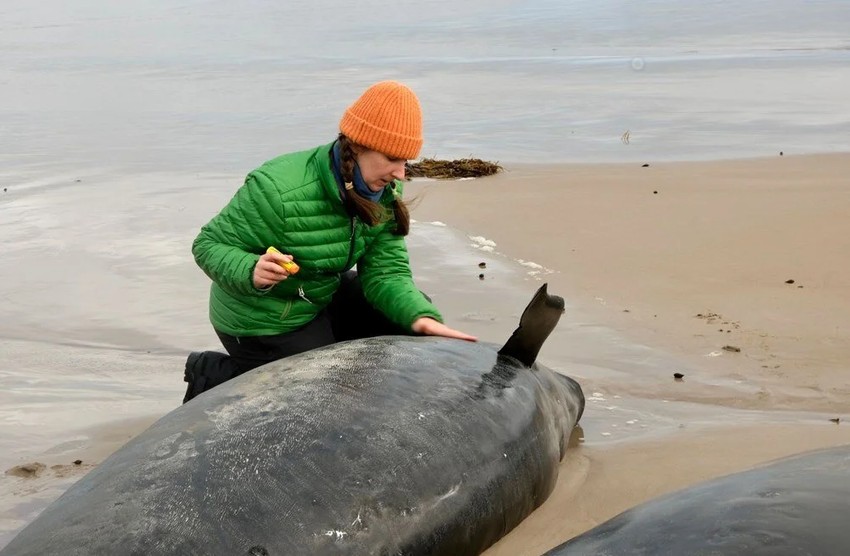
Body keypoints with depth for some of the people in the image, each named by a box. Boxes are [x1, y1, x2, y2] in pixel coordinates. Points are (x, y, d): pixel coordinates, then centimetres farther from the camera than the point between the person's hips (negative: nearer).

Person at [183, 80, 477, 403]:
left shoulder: (384, 194, -11)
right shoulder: (279, 190, -32)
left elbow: (386, 271, -13)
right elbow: (208, 244, -23)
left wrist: (421, 318, -32)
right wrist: (251, 272, -44)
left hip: (325, 298, 7)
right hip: (263, 323, -7)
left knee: (413, 311, 1)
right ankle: (216, 375, 10)